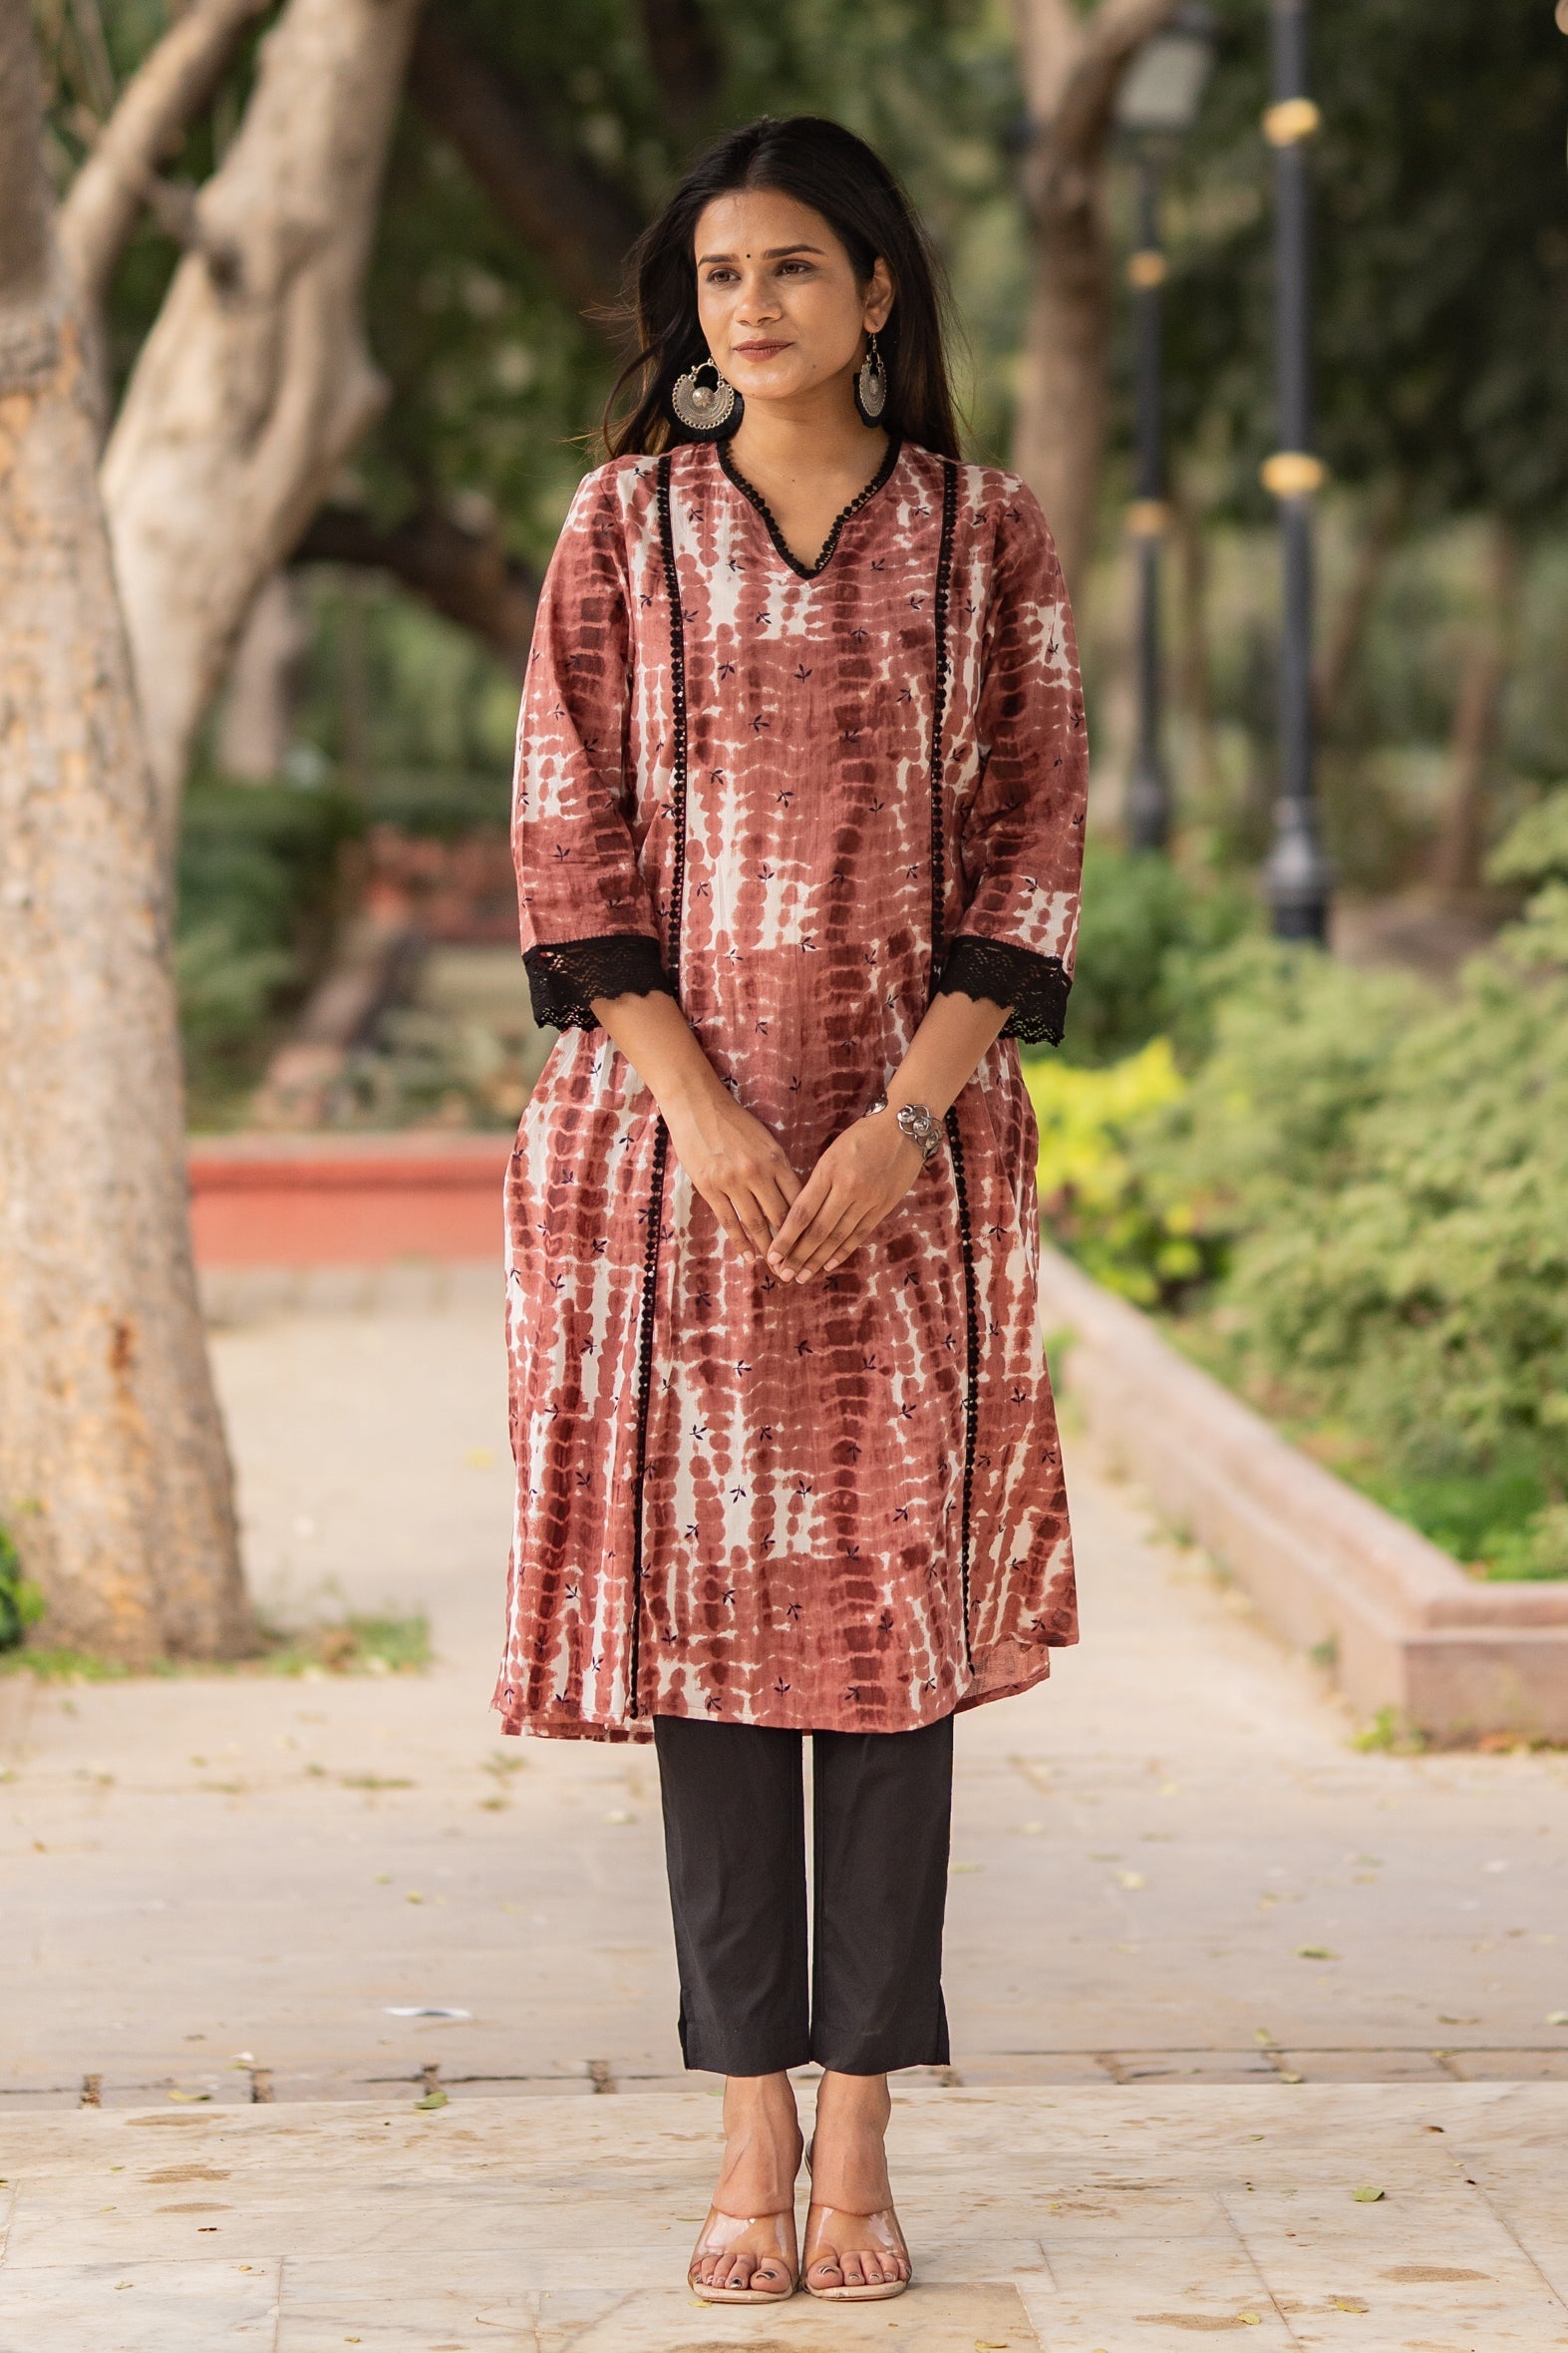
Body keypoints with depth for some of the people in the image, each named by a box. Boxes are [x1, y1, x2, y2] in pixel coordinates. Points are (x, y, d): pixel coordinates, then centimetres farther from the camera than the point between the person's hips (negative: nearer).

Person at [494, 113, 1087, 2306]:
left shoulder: (985, 540, 4)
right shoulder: (622, 526, 5)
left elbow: (1032, 851, 1)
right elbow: (571, 845, 1)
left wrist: (906, 1114, -11)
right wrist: (703, 1110, -11)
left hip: (911, 1149, 0)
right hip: (664, 1136, 0)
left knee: (894, 1607, -1)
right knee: (710, 1600, 1)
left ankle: (862, 2140, 4)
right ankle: (753, 2133, 6)